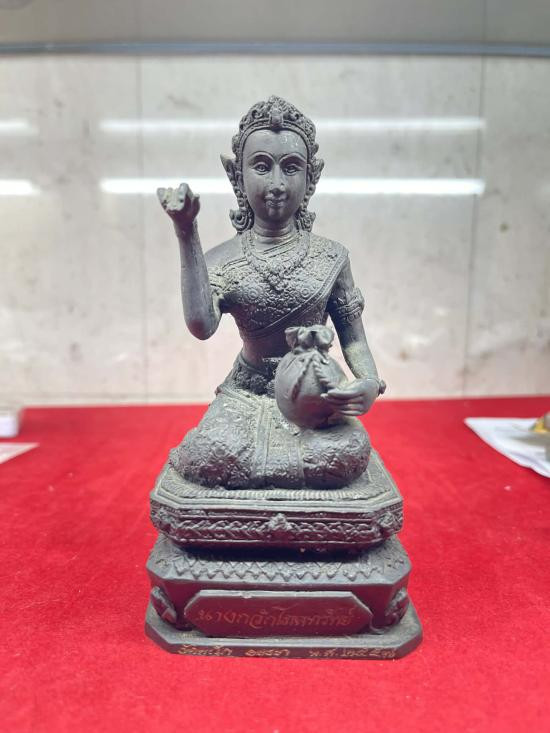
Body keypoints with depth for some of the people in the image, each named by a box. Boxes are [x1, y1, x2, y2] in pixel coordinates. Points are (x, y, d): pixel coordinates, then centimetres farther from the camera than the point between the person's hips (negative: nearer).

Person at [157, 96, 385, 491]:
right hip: (247, 395, -1)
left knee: (347, 455, -26)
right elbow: (201, 325, -21)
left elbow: (353, 336, 3)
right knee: (215, 453, -28)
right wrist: (187, 234, -25)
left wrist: (370, 382, -18)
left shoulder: (331, 256, 0)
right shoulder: (221, 259, -3)